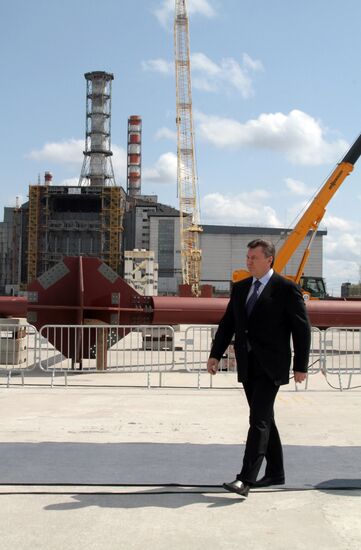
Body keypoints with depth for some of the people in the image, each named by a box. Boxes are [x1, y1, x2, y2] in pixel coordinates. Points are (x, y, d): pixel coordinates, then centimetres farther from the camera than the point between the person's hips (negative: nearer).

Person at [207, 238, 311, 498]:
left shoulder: (286, 289, -6)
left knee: (259, 420, -13)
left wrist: (300, 366, -8)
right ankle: (275, 473, 26)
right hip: (247, 366, 7)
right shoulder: (240, 288, 12)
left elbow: (302, 328, -6)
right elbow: (227, 323, 13)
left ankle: (246, 479, -15)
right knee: (264, 420, 14)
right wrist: (215, 354, 4)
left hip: (270, 367, -6)